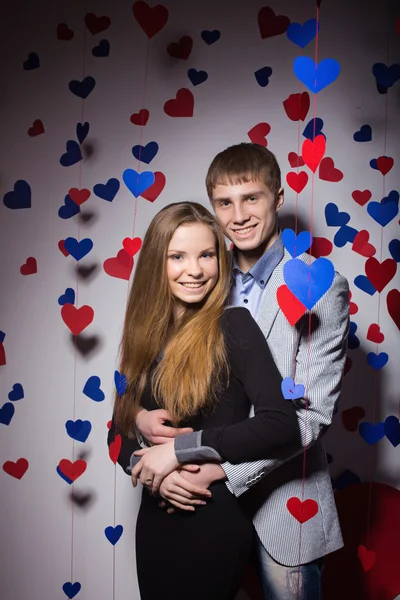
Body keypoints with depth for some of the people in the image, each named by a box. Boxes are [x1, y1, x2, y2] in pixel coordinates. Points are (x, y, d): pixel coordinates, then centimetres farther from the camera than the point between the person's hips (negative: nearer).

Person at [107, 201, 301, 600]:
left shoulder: (233, 325, -15)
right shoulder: (146, 333, 1)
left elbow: (281, 426, -25)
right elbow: (118, 431, 5)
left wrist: (179, 448, -20)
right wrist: (146, 470, -16)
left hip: (217, 522, -5)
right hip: (154, 521, 5)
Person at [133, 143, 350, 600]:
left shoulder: (321, 288, -15)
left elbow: (314, 413, -18)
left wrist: (220, 469, -22)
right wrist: (140, 415, -19)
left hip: (283, 496, -3)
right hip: (204, 494, 4)